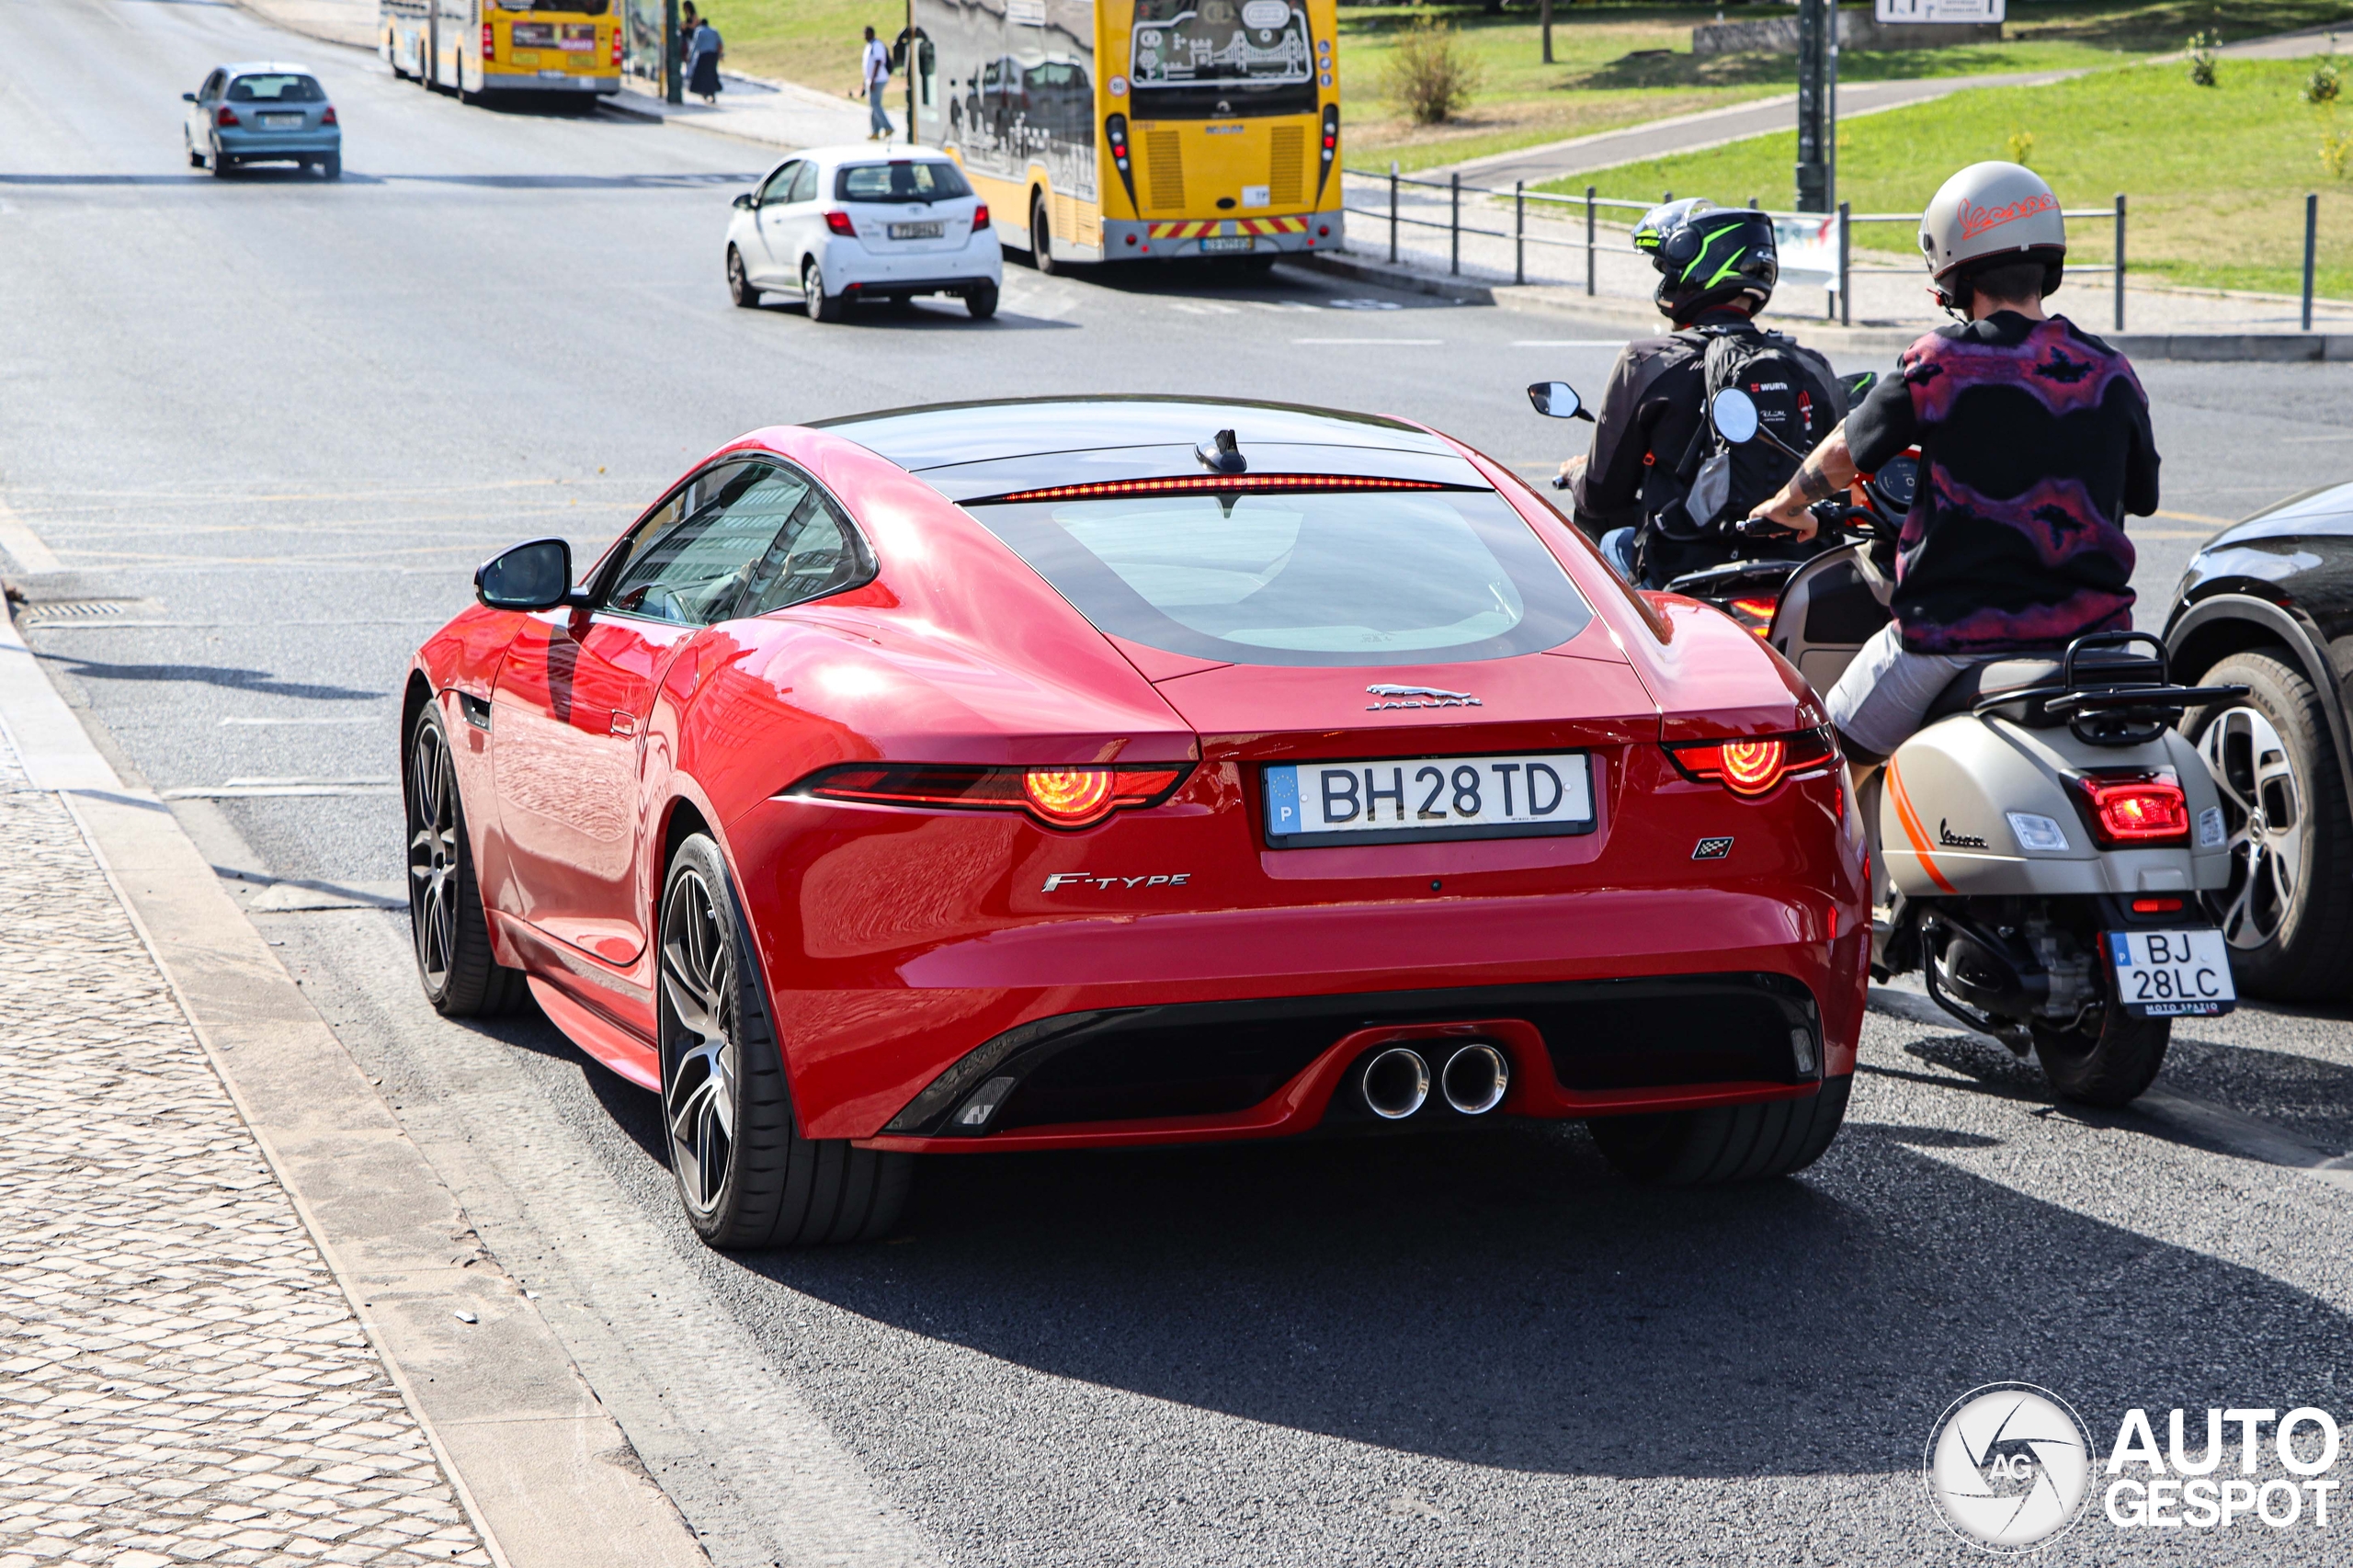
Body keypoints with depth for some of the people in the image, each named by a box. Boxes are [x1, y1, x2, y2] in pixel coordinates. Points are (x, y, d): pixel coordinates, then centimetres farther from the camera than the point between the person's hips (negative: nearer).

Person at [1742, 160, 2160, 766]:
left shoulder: (1940, 363, -9)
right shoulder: (2110, 374, 2)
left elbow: (1845, 452, 4)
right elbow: (2141, 497, 16)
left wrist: (1788, 505, 25)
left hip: (1959, 634, -4)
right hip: (2088, 636, 4)